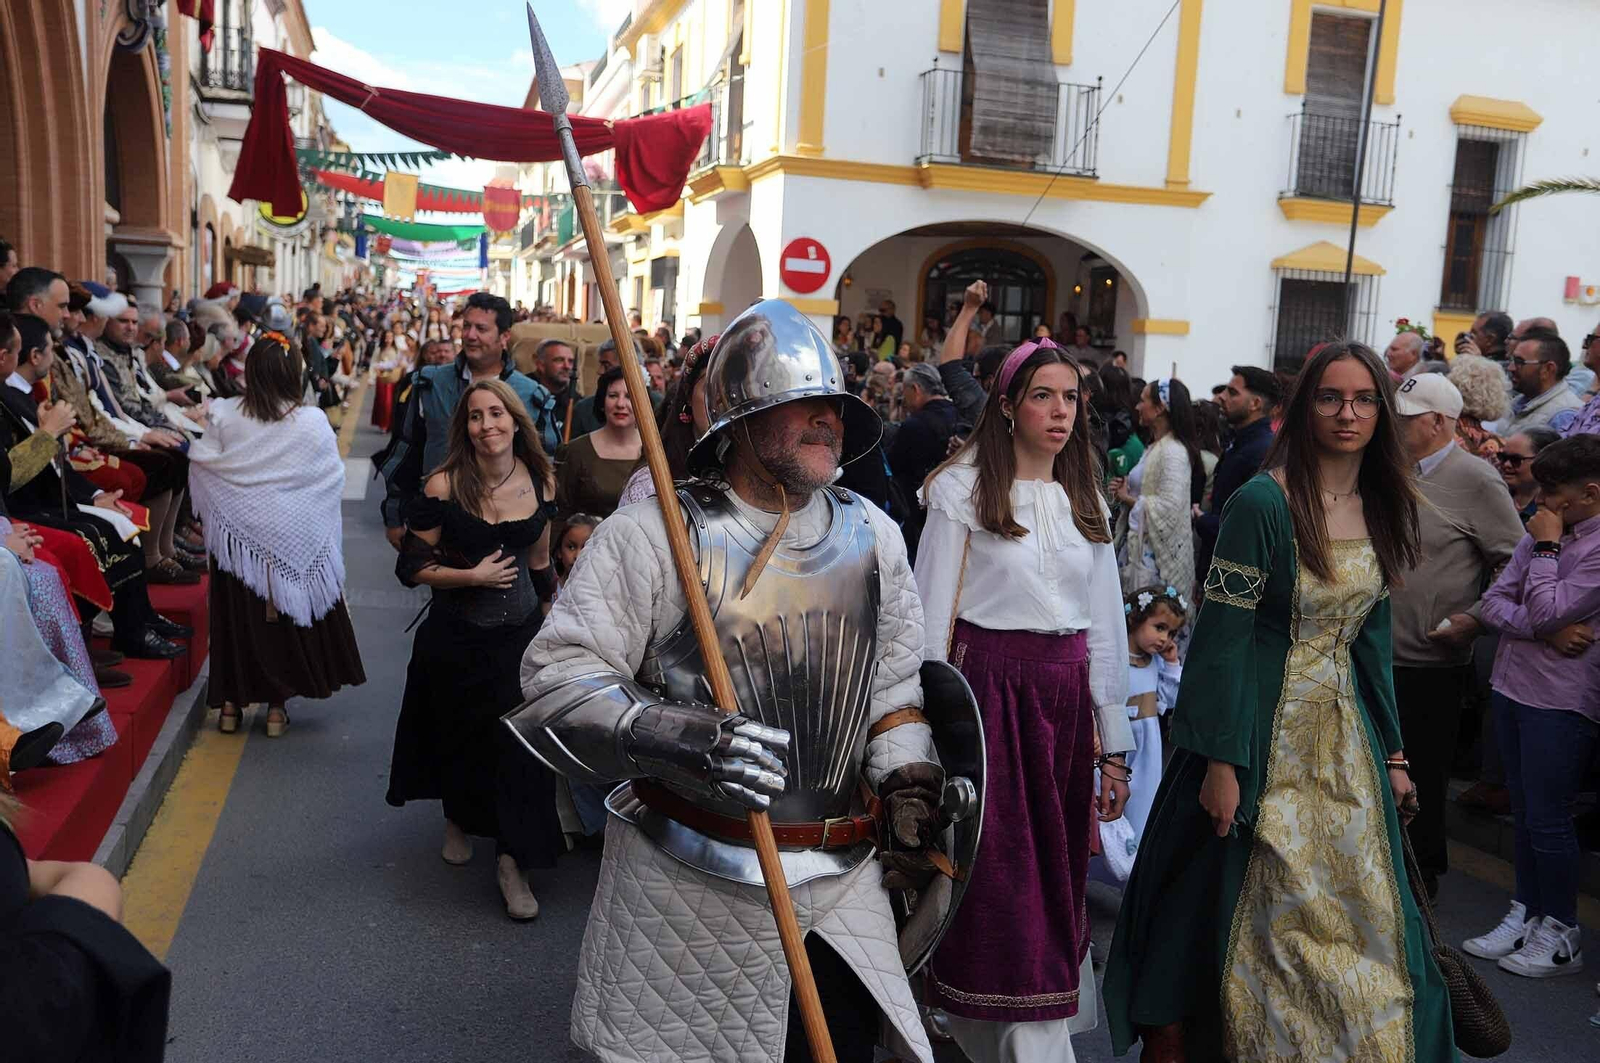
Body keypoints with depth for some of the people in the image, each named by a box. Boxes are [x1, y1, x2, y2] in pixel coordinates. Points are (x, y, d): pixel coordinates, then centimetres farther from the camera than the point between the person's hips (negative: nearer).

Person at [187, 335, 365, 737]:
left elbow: (200, 463, -3)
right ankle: (277, 705, 15)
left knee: (238, 612, 11)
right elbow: (332, 476, -3)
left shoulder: (225, 416, -8)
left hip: (238, 534, 1)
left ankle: (231, 703, 19)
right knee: (285, 614, 10)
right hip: (294, 535, -1)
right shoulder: (312, 422, -11)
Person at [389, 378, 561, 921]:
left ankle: (512, 860, 10)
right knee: (459, 737, 16)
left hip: (520, 632, 2)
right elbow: (412, 567, -11)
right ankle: (458, 818, 46)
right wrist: (473, 576, -21)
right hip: (456, 637, -1)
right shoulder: (445, 485, -14)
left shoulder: (540, 480, -3)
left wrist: (550, 618, 15)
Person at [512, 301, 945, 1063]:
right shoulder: (653, 533, -13)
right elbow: (558, 673, -16)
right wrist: (680, 738, -29)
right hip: (689, 885, -4)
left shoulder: (871, 534, 5)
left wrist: (909, 787, 1)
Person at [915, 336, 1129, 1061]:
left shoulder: (1085, 500, 13)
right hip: (989, 694, -5)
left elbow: (1106, 626, 13)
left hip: (1066, 700, 6)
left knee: (1056, 885, 12)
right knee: (1005, 892, -3)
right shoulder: (964, 487, -3)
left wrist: (1115, 745, 11)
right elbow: (932, 617, -5)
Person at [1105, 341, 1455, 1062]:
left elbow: (1370, 639, 12)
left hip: (1346, 735, 7)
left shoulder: (1380, 508, 6)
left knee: (1361, 918, 13)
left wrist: (1392, 755, 11)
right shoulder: (1263, 502, -16)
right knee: (1258, 921, 5)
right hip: (1268, 737, -7)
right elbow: (1222, 636, -17)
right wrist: (1220, 761, -19)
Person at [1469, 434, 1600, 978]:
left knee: (1547, 820, 2)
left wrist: (1546, 547, -11)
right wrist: (1548, 632, -13)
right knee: (1523, 813, 15)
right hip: (1513, 687, 7)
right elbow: (1494, 603, 3)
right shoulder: (1544, 533, 8)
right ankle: (1525, 916, 28)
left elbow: (1546, 611, -21)